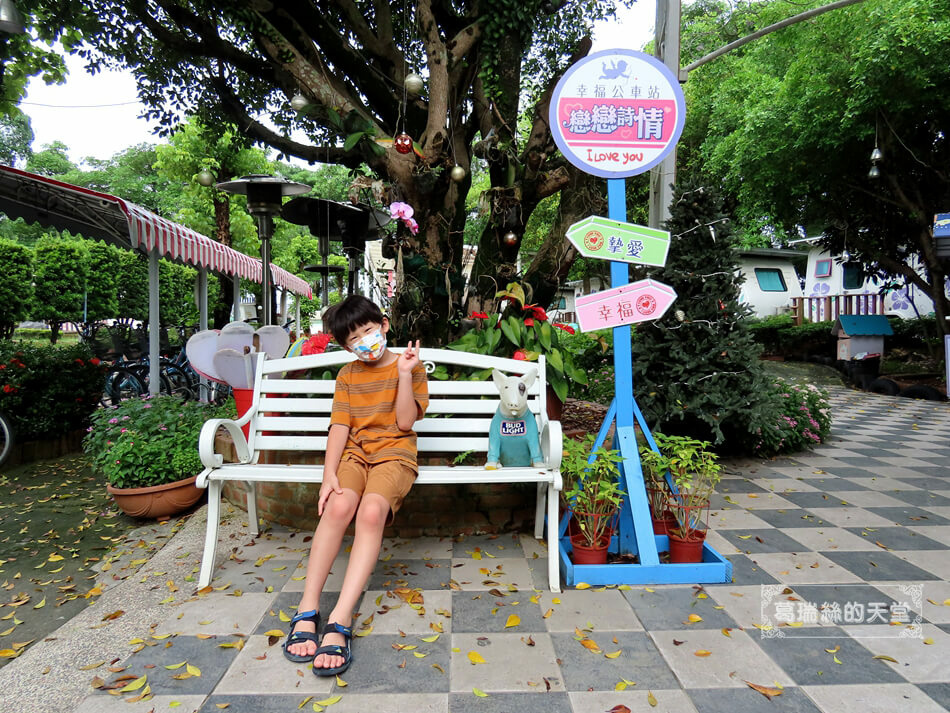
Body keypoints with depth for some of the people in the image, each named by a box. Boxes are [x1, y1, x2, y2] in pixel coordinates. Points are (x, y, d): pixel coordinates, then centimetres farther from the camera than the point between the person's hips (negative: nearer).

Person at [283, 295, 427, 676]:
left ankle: (340, 621, -35)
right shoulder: (348, 375, 14)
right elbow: (339, 427, 4)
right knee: (338, 505, -31)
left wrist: (404, 374, -11)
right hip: (355, 453, 3)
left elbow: (404, 422, -3)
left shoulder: (410, 367, 6)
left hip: (395, 454, -2)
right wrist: (329, 475, -10)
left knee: (372, 510, -33)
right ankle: (307, 610, -25)